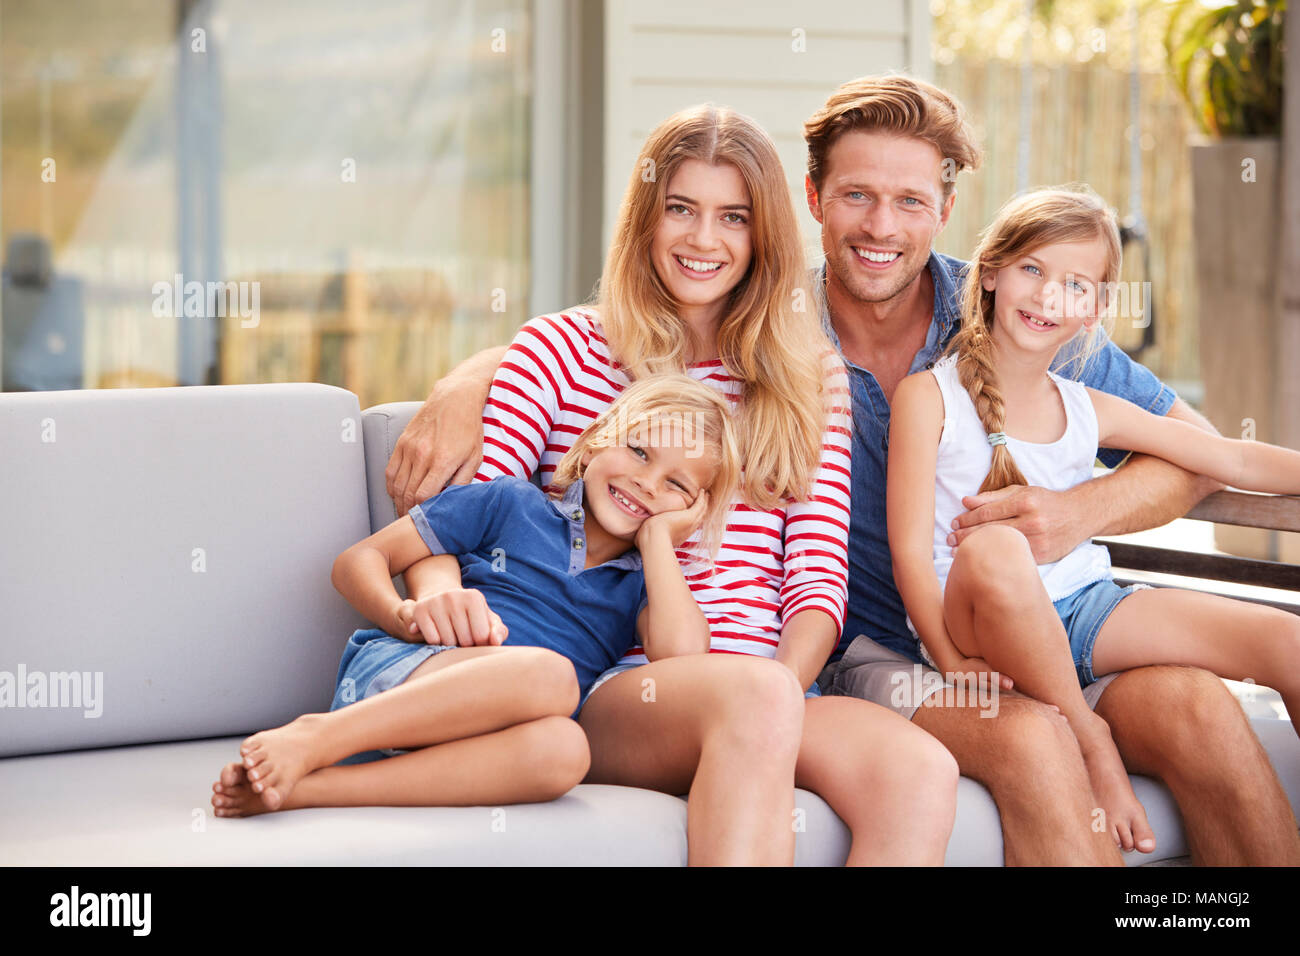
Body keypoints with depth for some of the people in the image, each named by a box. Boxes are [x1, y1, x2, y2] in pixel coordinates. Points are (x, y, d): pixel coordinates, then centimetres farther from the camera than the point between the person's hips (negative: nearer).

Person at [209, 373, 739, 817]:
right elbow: (359, 560, 13)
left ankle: (304, 787, -38)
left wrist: (657, 536, 11)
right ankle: (315, 737, -33)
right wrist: (407, 615, -9)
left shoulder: (643, 581, 25)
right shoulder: (512, 504, 17)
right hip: (390, 676, -2)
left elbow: (683, 653, -1)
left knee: (561, 749, -37)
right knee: (550, 674, -35)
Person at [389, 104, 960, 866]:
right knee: (754, 696, -38)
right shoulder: (565, 348, 12)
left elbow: (819, 574, 10)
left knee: (922, 773, -31)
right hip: (606, 691, -2)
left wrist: (785, 683, -10)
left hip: (775, 691, 3)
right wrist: (442, 596, -20)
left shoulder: (811, 377, 19)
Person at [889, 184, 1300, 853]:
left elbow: (1235, 460, 12)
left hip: (1085, 608, 5)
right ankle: (1092, 742, -22)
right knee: (993, 544, -41)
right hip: (981, 620, -5)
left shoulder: (1089, 410, 11)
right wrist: (953, 662, -22)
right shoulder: (928, 396, -3)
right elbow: (911, 550, -10)